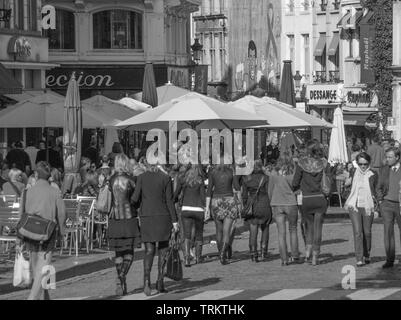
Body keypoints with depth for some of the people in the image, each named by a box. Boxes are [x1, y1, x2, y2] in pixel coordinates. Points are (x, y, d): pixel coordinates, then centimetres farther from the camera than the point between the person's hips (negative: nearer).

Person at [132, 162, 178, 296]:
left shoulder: (141, 177, 0)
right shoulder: (166, 178, -4)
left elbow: (135, 198, -4)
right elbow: (169, 201, -6)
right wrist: (174, 221, -2)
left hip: (146, 217, 1)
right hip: (163, 217, -1)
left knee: (149, 251, 5)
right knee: (163, 250, 12)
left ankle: (146, 280, -14)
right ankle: (160, 282, 7)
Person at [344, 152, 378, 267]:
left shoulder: (373, 175, 0)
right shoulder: (354, 172, 3)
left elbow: (374, 191, 7)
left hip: (367, 206, 0)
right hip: (354, 206, 0)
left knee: (367, 232, 8)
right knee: (357, 232, -9)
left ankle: (366, 255, 31)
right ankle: (359, 259, -9)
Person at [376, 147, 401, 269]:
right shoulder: (384, 170, 7)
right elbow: (379, 187, 16)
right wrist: (380, 200, 4)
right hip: (387, 203, 2)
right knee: (388, 231, -4)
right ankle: (389, 260, -2)